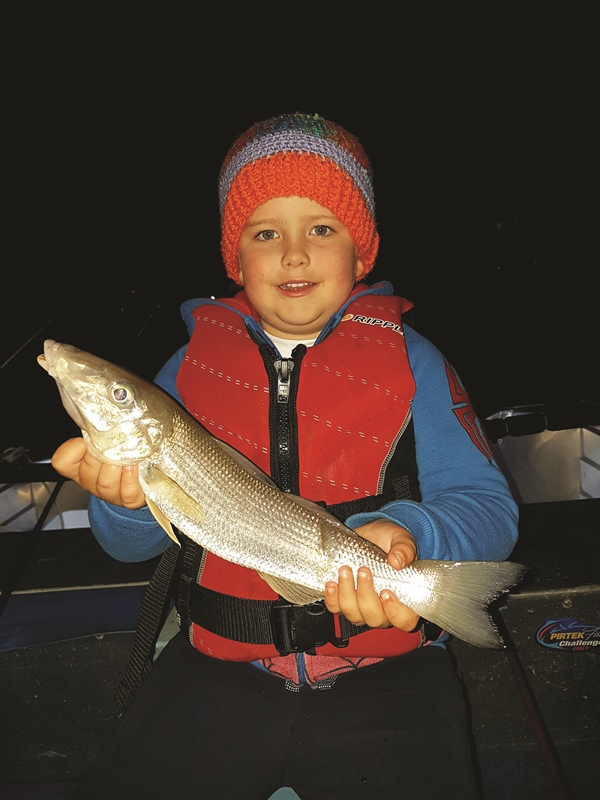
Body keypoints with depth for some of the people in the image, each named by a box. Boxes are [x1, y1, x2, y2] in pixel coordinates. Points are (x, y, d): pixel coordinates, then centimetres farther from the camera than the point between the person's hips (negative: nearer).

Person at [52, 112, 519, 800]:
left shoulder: (408, 357, 0)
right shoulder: (194, 362, 4)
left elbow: (487, 507, -5)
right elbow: (132, 544, 5)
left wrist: (403, 535, -26)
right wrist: (126, 500, -20)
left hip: (384, 673, -1)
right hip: (219, 668, 2)